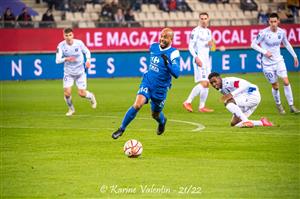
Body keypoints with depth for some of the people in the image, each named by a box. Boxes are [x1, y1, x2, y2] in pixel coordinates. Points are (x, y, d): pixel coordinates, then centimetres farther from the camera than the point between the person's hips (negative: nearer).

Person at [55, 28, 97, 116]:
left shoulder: (79, 43, -14)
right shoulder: (61, 45, -16)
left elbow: (87, 51, 4)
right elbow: (57, 60, -19)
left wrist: (88, 60, -15)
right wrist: (66, 59, -38)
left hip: (80, 72, 0)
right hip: (68, 73, 0)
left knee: (82, 93, -4)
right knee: (67, 93, -11)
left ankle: (91, 97, 34)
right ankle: (71, 109, 19)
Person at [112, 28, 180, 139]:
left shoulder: (173, 53, -16)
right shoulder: (153, 47, 1)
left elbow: (176, 74, -26)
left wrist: (167, 62, -38)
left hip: (160, 88, -2)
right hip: (147, 82, 3)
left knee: (155, 114, 13)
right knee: (138, 104, -21)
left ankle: (162, 122, 51)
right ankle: (122, 129, -9)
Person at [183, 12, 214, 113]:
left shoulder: (208, 31, 15)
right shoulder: (196, 31, -9)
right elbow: (190, 46, -13)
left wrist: (210, 44, 3)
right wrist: (196, 57, -24)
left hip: (207, 59, 9)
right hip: (199, 59, -9)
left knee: (207, 84, 8)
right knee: (203, 83, -18)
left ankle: (202, 106, 13)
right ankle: (188, 102, -14)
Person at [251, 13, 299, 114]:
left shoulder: (282, 32, -3)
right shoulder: (264, 33, -17)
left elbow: (286, 44, 15)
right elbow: (253, 44, -11)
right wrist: (265, 52, -22)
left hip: (279, 60, 3)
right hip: (267, 63, -3)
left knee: (286, 82, -10)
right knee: (275, 86, 2)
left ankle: (291, 106, -1)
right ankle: (278, 105, 28)